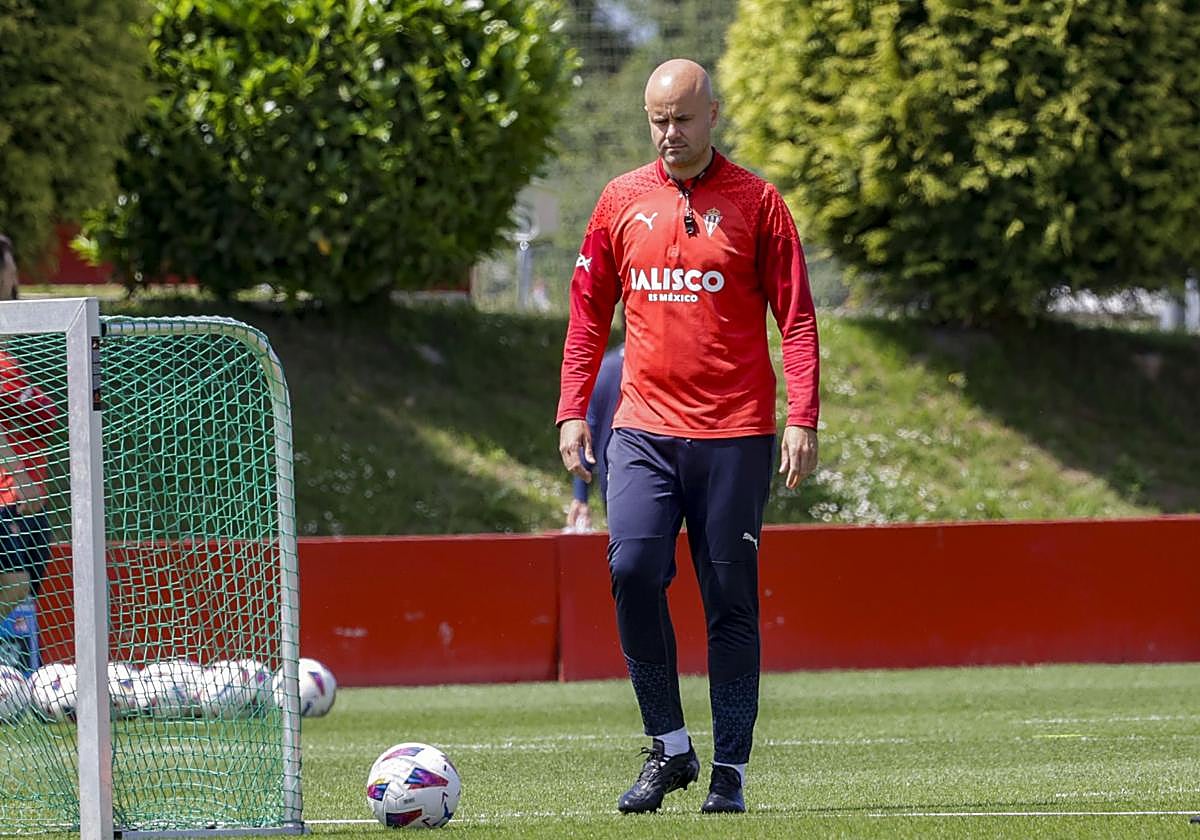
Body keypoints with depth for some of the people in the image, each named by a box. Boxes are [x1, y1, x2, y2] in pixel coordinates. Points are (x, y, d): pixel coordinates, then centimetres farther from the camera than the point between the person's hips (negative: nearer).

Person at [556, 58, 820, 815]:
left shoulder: (755, 203, 0)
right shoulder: (622, 201, 9)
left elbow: (796, 318, -1)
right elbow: (589, 312, 14)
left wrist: (802, 419, -9)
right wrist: (573, 411, 6)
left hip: (735, 433, -2)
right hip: (645, 426, 2)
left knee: (731, 602, 0)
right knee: (633, 568, -14)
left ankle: (729, 771, 7)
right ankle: (669, 748, -1)